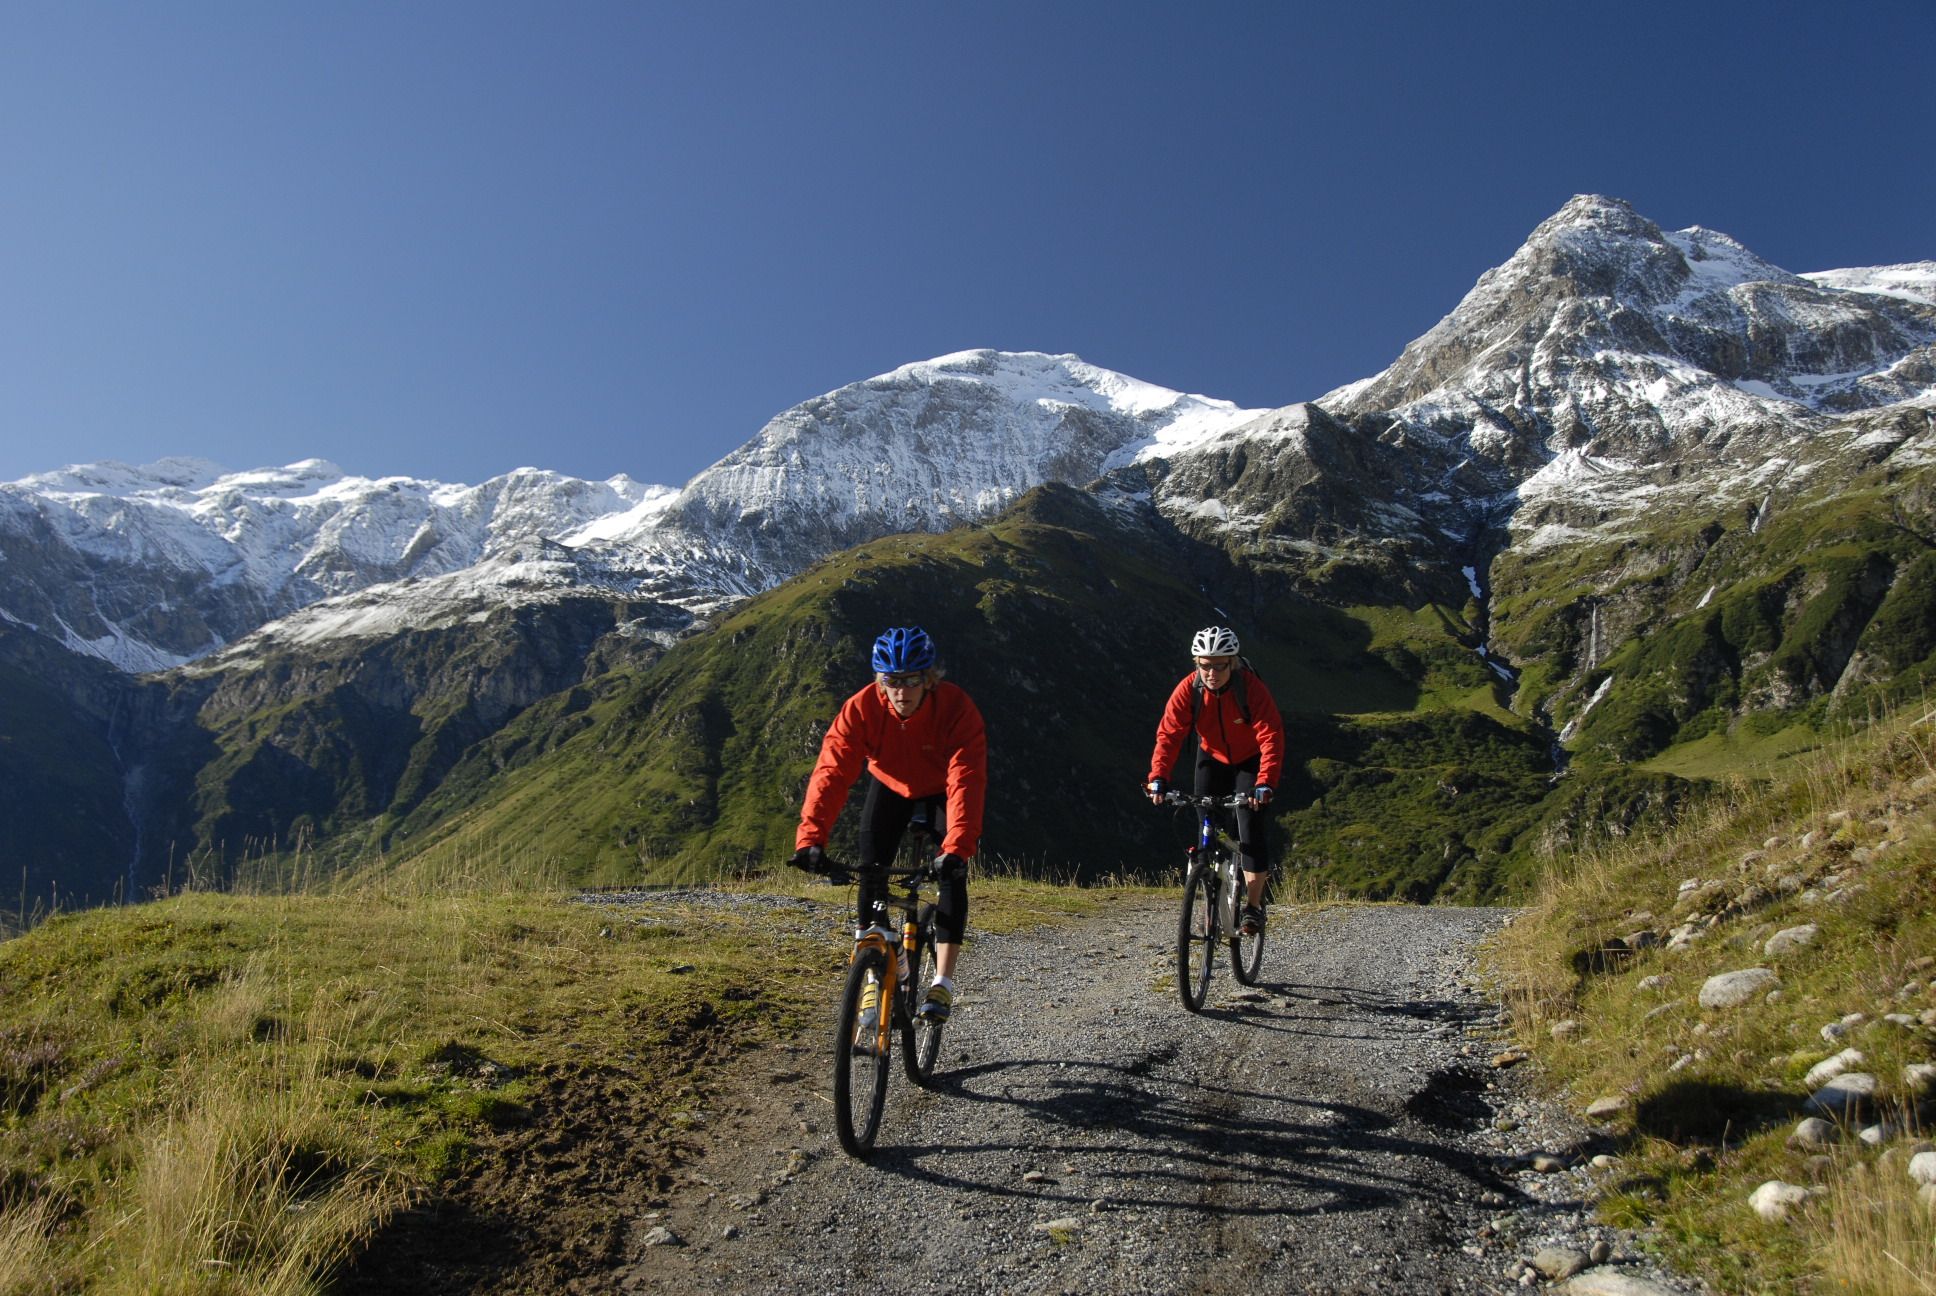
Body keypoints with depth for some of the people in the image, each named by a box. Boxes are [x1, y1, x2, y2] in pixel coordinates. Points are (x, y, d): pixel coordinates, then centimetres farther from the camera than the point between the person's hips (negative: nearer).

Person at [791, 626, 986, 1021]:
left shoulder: (956, 708, -36)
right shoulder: (862, 708, -31)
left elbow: (966, 783, -44)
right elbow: (831, 771, -38)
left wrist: (957, 848, -57)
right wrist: (810, 837, -50)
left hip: (943, 789, -2)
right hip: (890, 786, 2)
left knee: (952, 874, -16)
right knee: (870, 869, -10)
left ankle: (943, 981, -9)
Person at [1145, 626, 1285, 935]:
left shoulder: (1251, 687, -30)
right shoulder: (1188, 689, -22)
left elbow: (1271, 737, -35)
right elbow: (1168, 734, -25)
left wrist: (1265, 783, -47)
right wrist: (1158, 777, -39)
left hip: (1250, 761, -3)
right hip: (1212, 758, 3)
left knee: (1250, 834, -13)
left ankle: (1254, 905, 4)